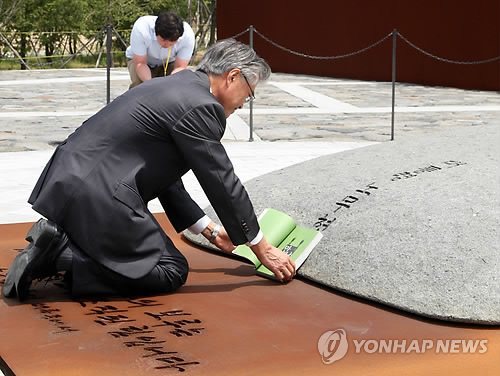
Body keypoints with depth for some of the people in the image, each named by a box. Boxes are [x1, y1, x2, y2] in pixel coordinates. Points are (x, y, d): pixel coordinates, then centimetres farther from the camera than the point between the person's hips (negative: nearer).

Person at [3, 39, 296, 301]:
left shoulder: (173, 87, 18)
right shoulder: (200, 107, -13)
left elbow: (164, 177, 22)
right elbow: (223, 185, -8)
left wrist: (209, 229, 25)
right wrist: (262, 249, 3)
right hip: (96, 196, -10)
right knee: (171, 272, -1)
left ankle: (57, 242, 8)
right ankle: (59, 255, -9)